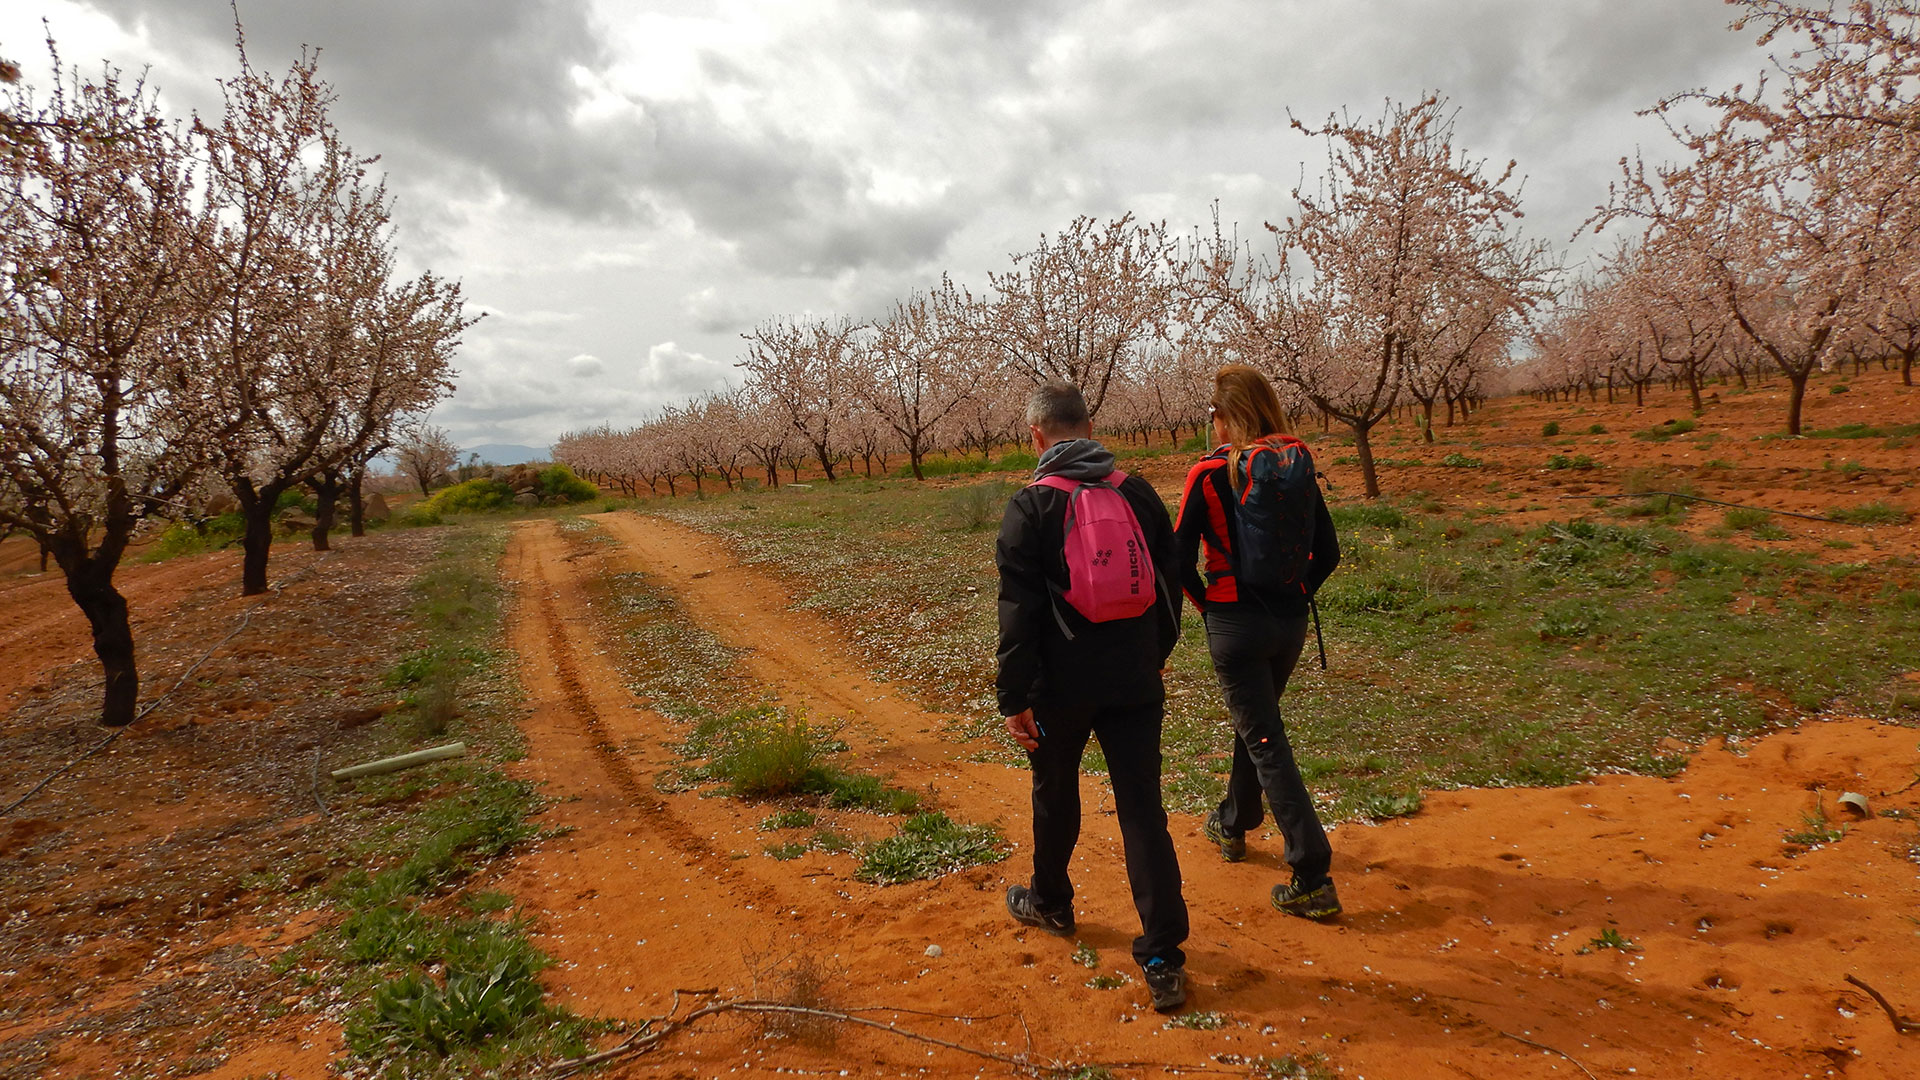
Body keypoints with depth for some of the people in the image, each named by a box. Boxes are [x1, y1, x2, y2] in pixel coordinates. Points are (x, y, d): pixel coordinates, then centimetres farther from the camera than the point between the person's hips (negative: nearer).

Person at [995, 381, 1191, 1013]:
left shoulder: (1030, 507, -9)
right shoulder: (1139, 493, 3)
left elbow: (1019, 611, -12)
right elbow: (1170, 586, 10)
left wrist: (1014, 695, -8)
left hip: (1062, 684, -2)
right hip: (1133, 682, 3)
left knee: (1055, 796, 20)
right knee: (1143, 811, 4)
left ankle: (1050, 903, 42)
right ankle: (1163, 959, 4)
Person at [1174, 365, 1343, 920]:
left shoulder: (1209, 474, -11)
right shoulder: (1298, 465, 2)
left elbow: (1180, 557, -11)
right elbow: (1327, 551, 5)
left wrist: (1206, 603, 4)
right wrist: (1294, 597, 13)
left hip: (1235, 623, -6)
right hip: (1290, 622, 6)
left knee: (1266, 742, 0)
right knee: (1255, 723, 24)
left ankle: (1313, 877, -1)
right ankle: (1233, 825, 43)